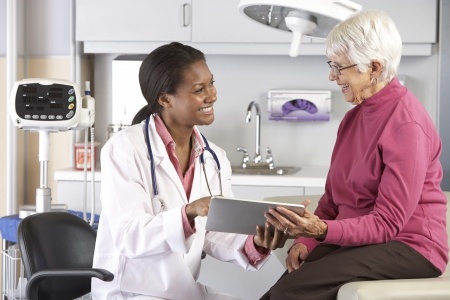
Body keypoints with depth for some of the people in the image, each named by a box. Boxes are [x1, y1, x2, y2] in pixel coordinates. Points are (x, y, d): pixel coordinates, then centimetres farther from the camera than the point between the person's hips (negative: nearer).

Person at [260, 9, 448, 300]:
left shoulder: (406, 124, -15)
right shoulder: (355, 116, 11)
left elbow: (388, 223, -19)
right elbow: (334, 196, 14)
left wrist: (323, 231, -32)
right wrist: (307, 239, -3)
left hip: (407, 247, -7)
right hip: (356, 241, 7)